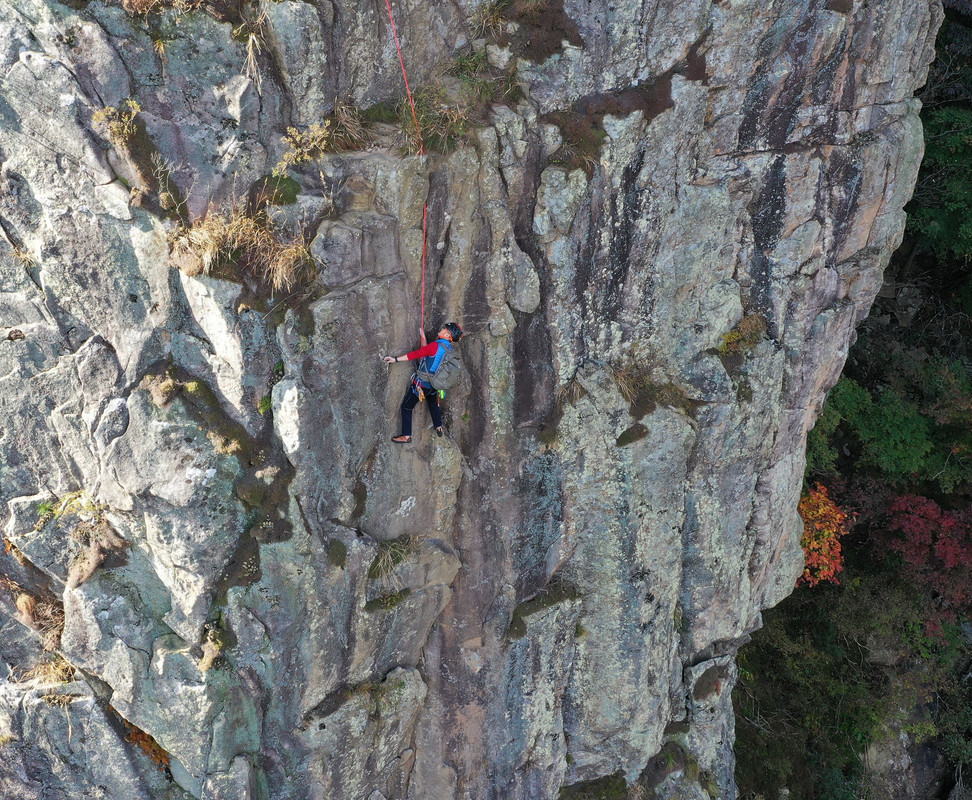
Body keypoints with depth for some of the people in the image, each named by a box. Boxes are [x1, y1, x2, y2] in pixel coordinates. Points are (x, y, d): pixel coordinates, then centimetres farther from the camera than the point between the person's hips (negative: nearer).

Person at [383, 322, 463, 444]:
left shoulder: (436, 346, -23)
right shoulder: (449, 349, 2)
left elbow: (415, 354, -19)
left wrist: (396, 359, -14)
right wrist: (423, 337, 17)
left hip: (421, 385, -7)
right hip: (433, 386, 8)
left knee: (406, 407, 8)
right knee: (433, 403, 35)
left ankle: (406, 436, 11)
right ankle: (439, 429, 43)